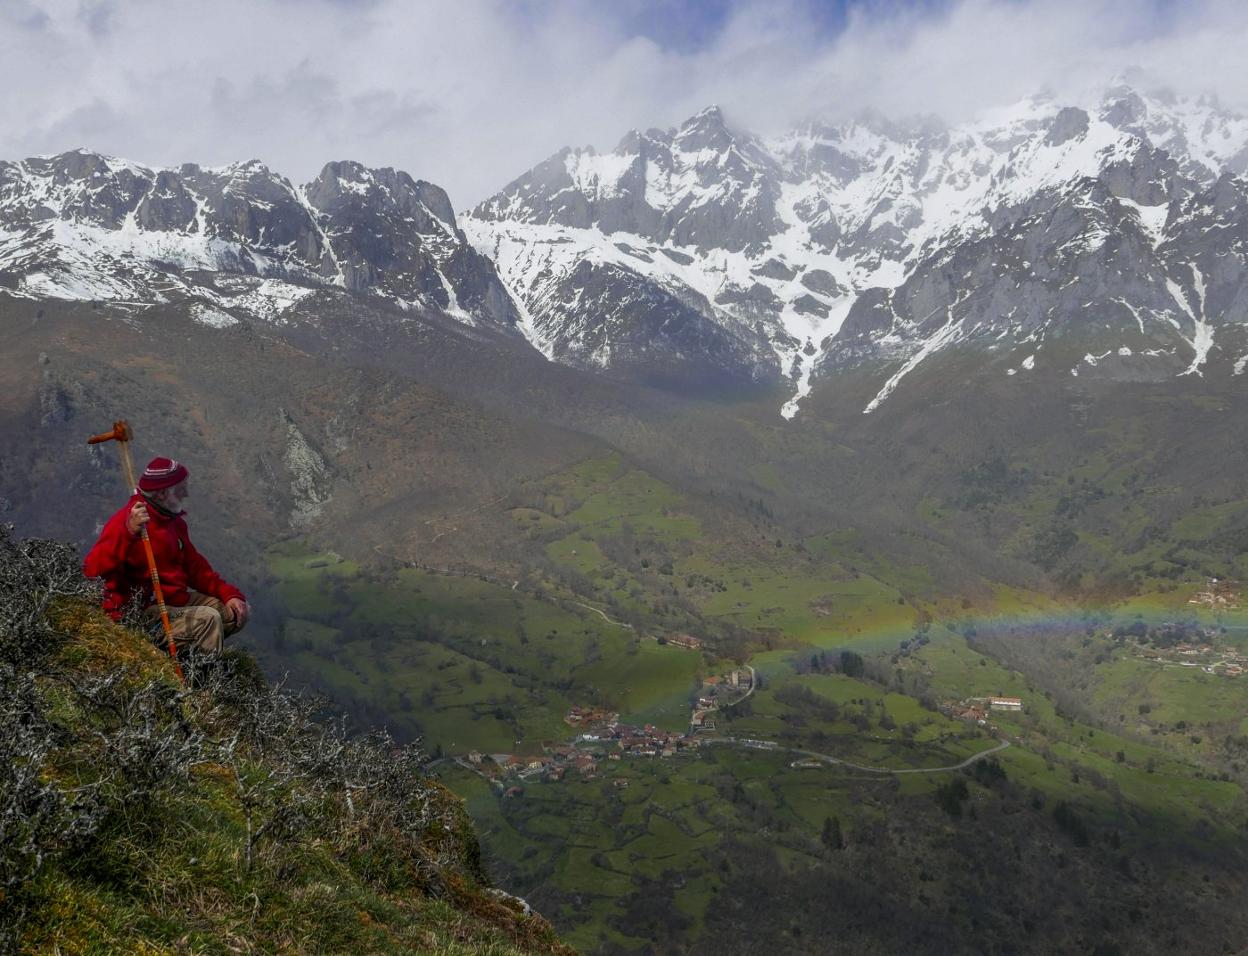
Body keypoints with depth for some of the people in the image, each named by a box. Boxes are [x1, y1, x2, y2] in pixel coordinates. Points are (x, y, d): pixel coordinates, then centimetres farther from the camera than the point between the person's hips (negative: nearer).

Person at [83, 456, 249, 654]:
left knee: (238, 612, 2)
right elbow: (92, 571, -30)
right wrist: (129, 532, -42)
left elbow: (195, 567, 19)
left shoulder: (173, 521, 12)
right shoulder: (124, 523, -17)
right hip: (140, 614, -9)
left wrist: (228, 594, 5)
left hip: (177, 601, 9)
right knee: (207, 619, -27)